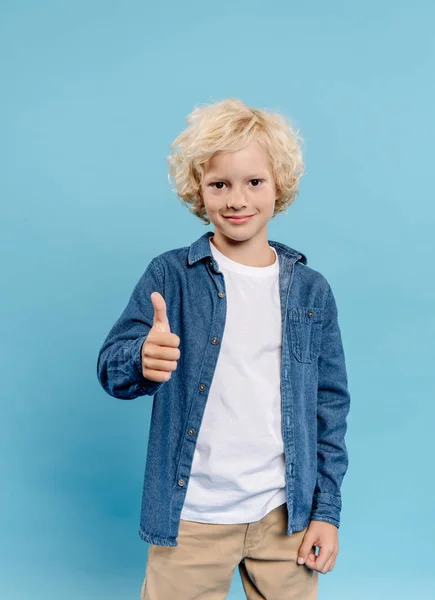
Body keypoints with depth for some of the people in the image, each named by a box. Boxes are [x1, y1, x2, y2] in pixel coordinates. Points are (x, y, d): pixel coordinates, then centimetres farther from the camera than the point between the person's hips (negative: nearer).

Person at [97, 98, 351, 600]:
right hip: (189, 518, -1)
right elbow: (110, 365, -11)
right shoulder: (170, 275, -5)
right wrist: (143, 361, -34)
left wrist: (326, 510, 3)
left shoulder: (311, 290, 1)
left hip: (286, 515, 2)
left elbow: (330, 404, 5)